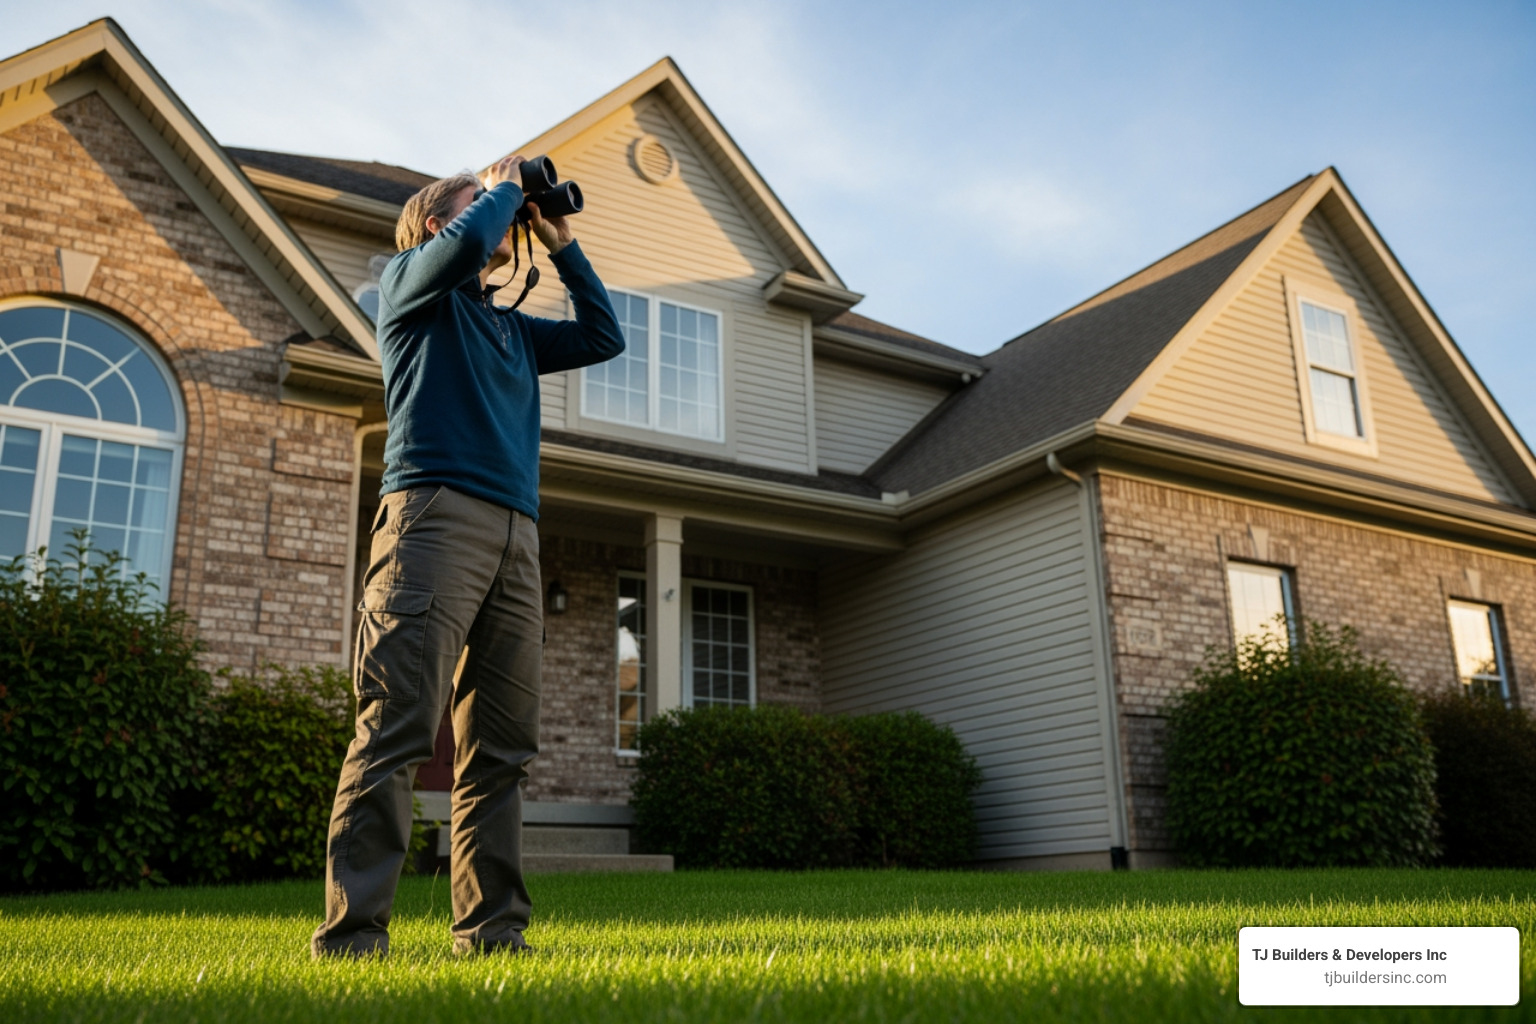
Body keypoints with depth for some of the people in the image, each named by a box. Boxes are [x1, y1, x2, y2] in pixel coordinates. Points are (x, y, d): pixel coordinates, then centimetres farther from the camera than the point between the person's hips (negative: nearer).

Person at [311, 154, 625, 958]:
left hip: (515, 535, 7)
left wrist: (560, 243, 31)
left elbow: (603, 337, 32)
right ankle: (351, 934, -13)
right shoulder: (409, 283, 14)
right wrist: (505, 185, 13)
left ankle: (491, 927, 4)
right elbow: (465, 246, -7)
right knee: (397, 730, -14)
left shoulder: (508, 327, 31)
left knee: (500, 747, 1)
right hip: (435, 512, -7)